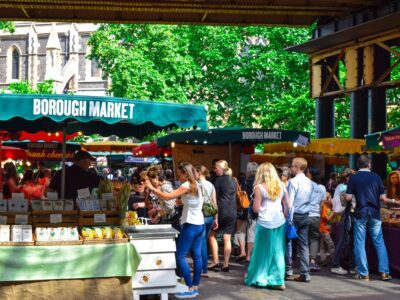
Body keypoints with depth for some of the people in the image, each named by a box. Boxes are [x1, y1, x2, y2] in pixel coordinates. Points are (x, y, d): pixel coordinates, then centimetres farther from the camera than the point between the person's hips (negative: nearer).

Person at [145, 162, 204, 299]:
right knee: (197, 256, 10)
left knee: (180, 256, -6)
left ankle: (191, 289, -5)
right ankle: (195, 286, 14)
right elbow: (181, 201, 13)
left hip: (191, 225, -10)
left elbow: (168, 197, -23)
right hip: (199, 224, 10)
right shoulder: (194, 184, 12)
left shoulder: (187, 186, -17)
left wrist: (152, 188, -14)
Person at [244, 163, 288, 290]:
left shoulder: (259, 187, -5)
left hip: (265, 223, -4)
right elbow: (287, 205, 9)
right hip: (280, 222, 4)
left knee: (263, 251, 8)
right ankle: (278, 281, 7)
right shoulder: (281, 185, 8)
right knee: (278, 252, 8)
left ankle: (259, 278, 16)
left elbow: (256, 209, -5)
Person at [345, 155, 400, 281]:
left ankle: (363, 273, 3)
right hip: (375, 213, 2)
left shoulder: (353, 178, -2)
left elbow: (348, 198, -7)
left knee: (360, 243, 4)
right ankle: (384, 272, 5)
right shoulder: (376, 177, 2)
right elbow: (383, 198, 0)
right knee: (379, 242, 8)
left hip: (360, 214, -1)